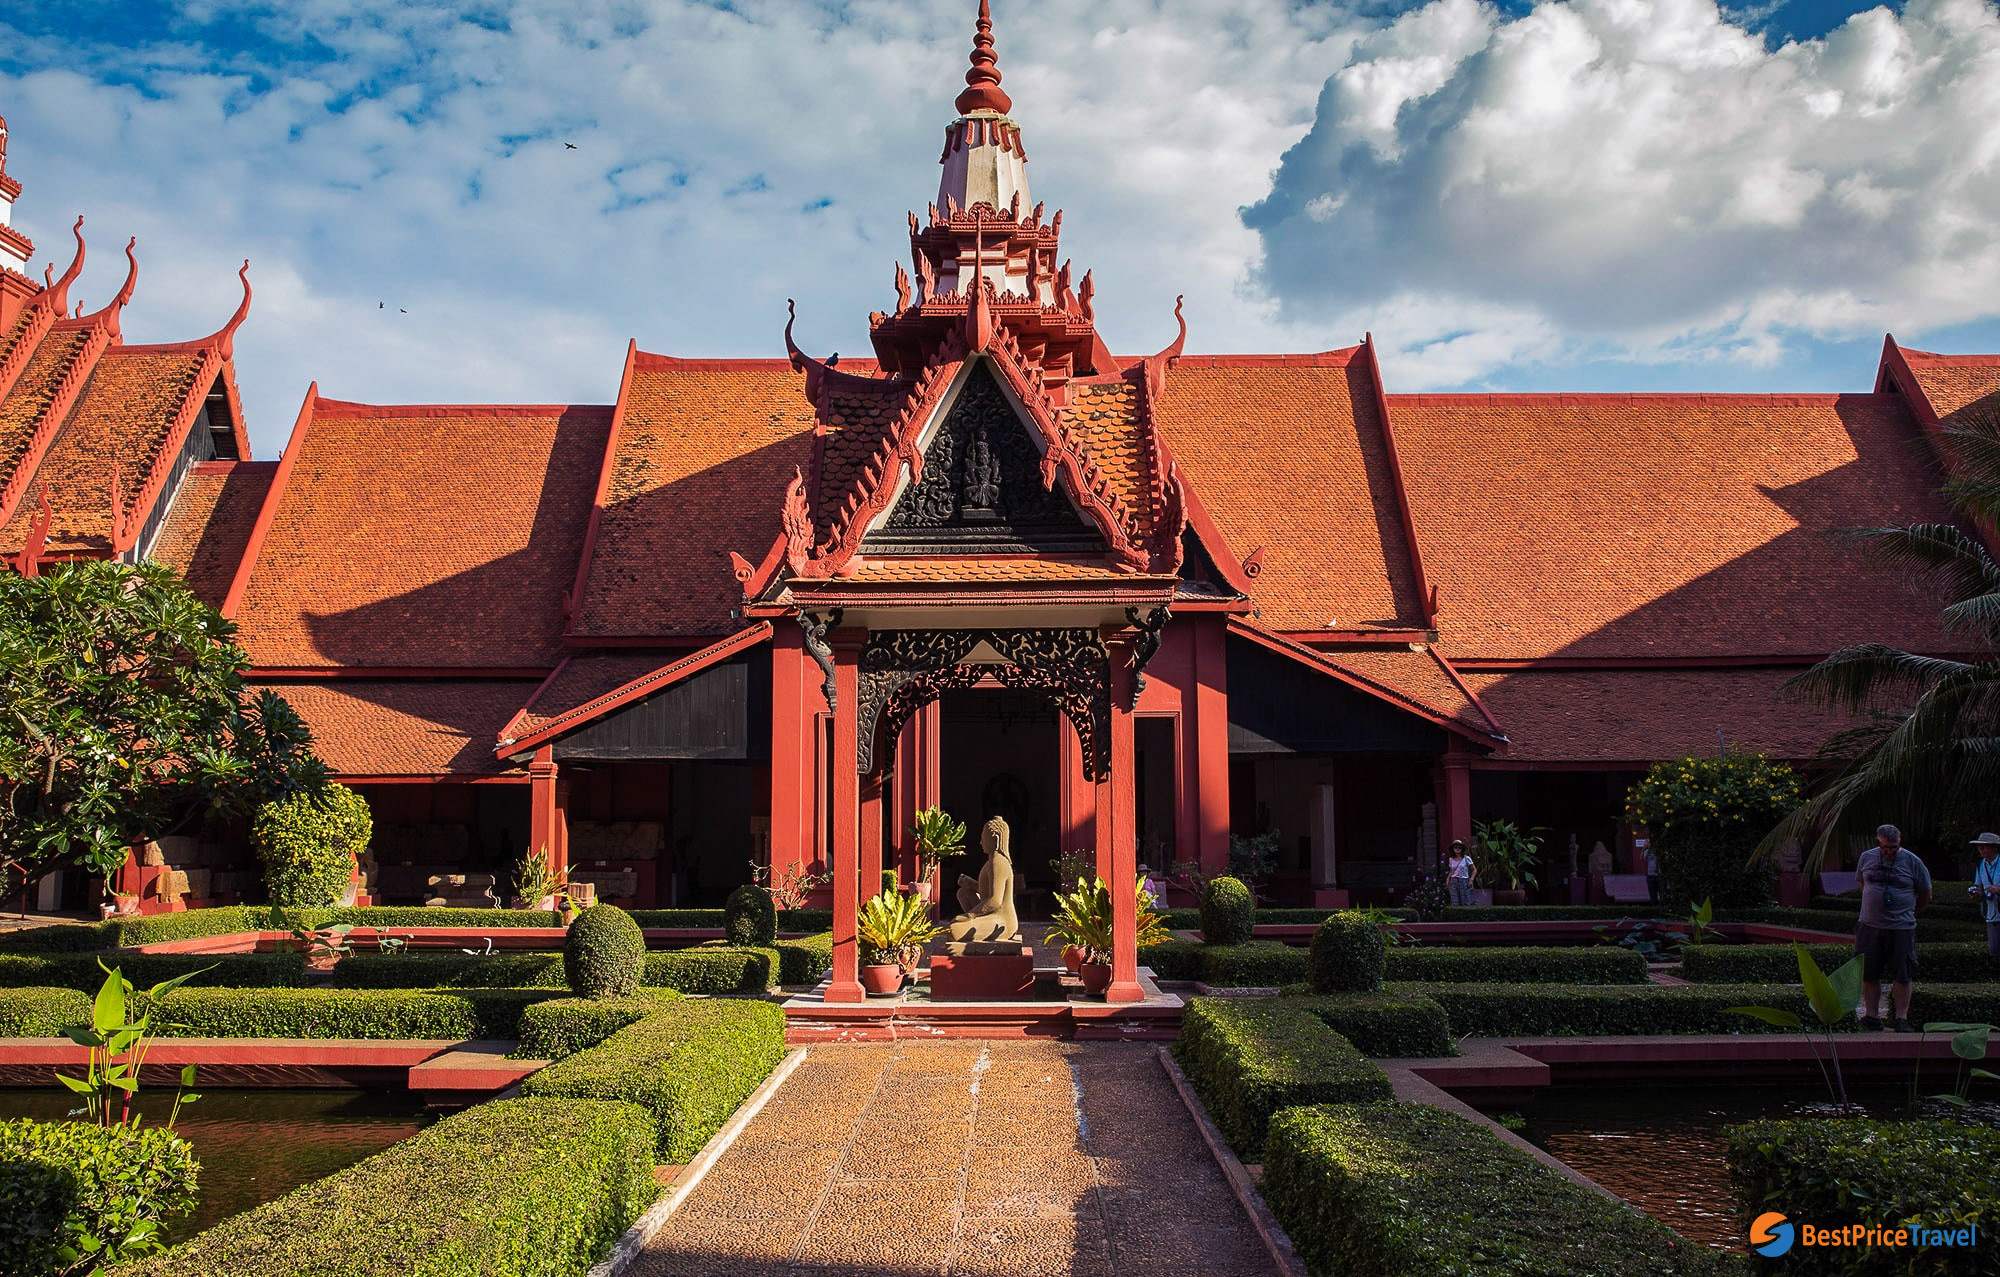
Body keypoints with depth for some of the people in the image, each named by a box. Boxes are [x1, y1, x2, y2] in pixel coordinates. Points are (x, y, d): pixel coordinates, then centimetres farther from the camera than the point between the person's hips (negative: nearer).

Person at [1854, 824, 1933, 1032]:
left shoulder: (1912, 862, -3)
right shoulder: (1867, 857, 5)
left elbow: (1925, 896, 8)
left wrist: (1908, 911, 13)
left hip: (1901, 927, -2)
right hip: (1870, 926, 3)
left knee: (1902, 975, -1)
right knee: (1868, 974, 6)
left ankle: (1902, 1019, 8)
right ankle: (1871, 1015, 14)